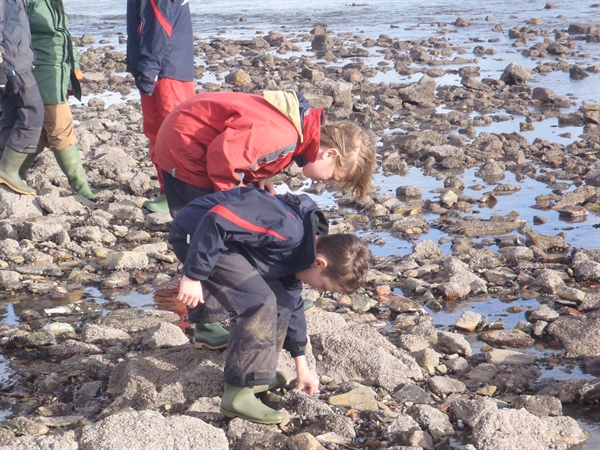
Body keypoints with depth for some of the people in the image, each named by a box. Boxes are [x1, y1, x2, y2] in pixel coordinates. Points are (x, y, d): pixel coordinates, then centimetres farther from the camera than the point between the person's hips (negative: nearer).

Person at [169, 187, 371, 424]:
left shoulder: (298, 251, 5)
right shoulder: (287, 230, -27)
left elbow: (292, 304, 18)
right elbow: (217, 220, -31)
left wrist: (302, 366, 22)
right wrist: (194, 276, -27)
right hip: (196, 233, -10)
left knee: (280, 300, 7)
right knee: (259, 302, -19)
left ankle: (258, 376, 18)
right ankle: (238, 395, -12)